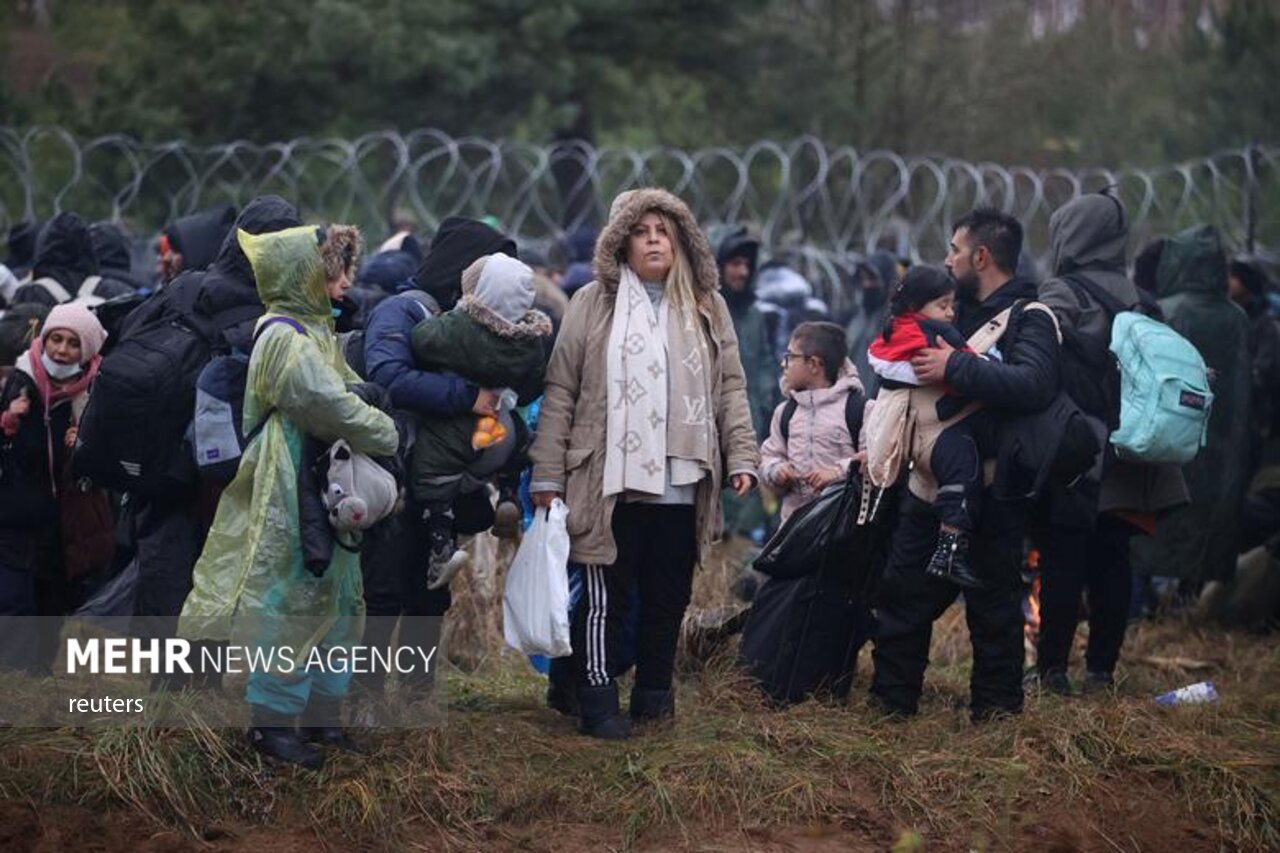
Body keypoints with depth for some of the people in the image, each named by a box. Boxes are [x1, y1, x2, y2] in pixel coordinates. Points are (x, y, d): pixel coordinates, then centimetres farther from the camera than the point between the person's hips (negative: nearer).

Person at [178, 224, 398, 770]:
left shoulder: (314, 331, 15)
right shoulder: (286, 339, -17)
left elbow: (347, 392, 16)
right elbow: (333, 407, -21)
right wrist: (391, 437, -10)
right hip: (291, 493, -10)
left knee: (333, 600, 13)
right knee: (291, 601, -5)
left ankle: (321, 714, 21)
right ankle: (271, 721, 3)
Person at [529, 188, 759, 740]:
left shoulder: (706, 308, 11)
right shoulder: (595, 305, 2)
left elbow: (730, 388, 12)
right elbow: (560, 391, 2)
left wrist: (741, 456, 1)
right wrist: (547, 475, -2)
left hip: (682, 483, 3)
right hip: (611, 481, -3)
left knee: (669, 596, 10)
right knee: (606, 596, -1)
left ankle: (654, 692, 23)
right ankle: (599, 704, 4)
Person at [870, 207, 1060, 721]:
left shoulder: (1028, 318, -11)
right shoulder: (962, 310, 15)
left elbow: (1033, 385, -32)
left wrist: (954, 367, -28)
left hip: (990, 499, -8)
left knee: (993, 607, 2)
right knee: (903, 594, 12)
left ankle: (996, 708, 13)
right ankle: (891, 699, 21)